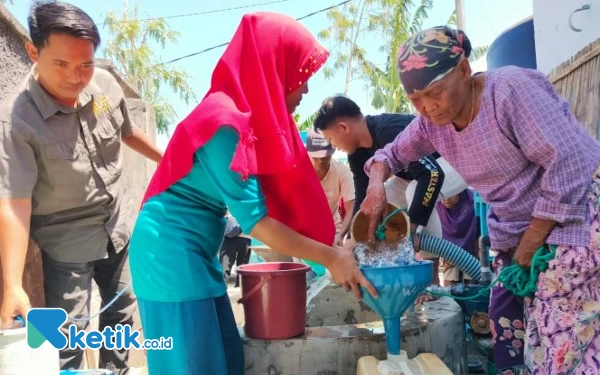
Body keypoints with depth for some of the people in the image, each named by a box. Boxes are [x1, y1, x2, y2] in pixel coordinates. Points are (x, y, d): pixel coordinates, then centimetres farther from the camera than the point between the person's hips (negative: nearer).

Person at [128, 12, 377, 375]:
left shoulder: (248, 116, 7)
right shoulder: (226, 123, -22)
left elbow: (275, 197, 8)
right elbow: (254, 219, -22)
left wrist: (331, 247, 4)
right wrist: (330, 256, -15)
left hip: (196, 254, 9)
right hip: (172, 253, -9)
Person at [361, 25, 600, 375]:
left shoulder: (510, 88, -21)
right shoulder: (431, 123, 0)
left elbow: (568, 162, -23)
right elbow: (392, 154, 14)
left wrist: (528, 247, -18)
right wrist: (376, 184, -10)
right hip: (520, 229, 7)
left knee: (563, 336, -13)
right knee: (508, 322, 6)